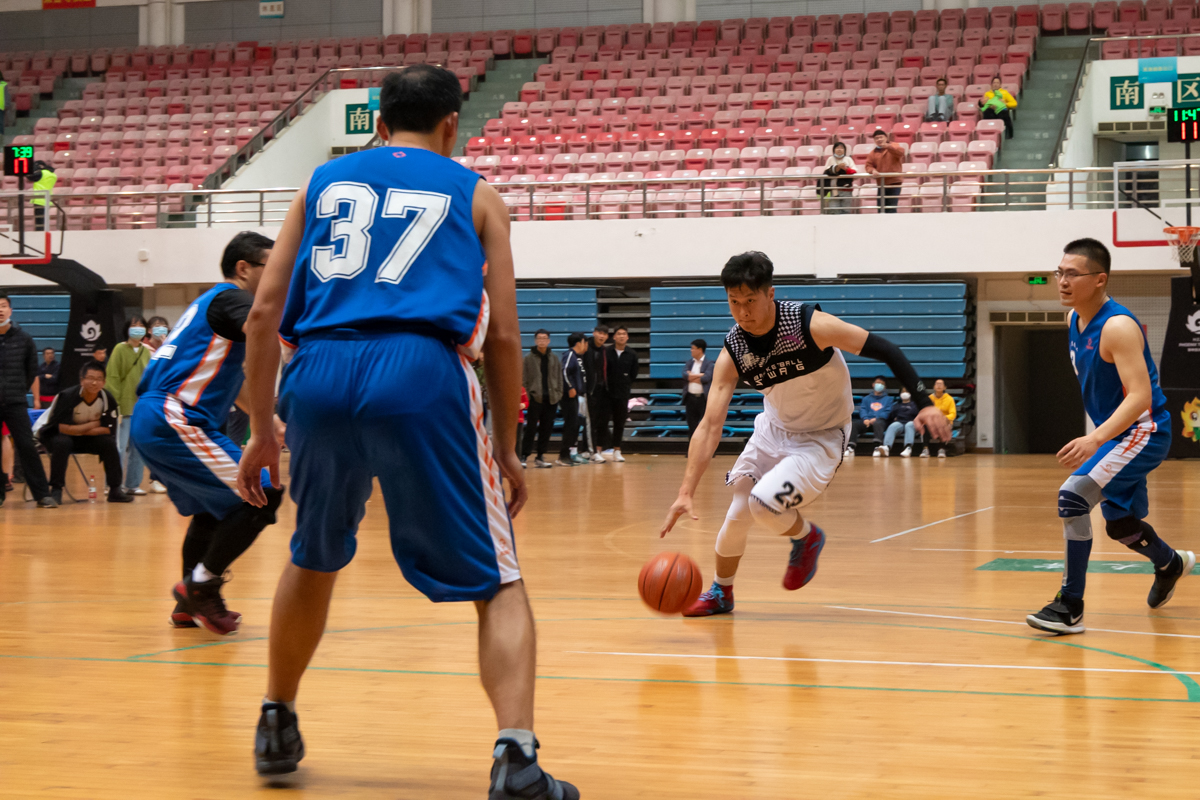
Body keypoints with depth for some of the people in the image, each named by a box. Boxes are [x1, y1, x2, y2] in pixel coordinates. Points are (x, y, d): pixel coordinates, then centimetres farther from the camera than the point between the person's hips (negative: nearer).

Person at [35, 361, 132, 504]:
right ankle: (56, 490, -27)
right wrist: (93, 424, -22)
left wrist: (79, 430, -23)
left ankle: (115, 489, -7)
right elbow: (63, 428, -31)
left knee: (109, 443, -17)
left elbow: (108, 430, -16)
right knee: (62, 443, -36)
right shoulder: (67, 396, -27)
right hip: (54, 434, -4)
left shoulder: (107, 399, -16)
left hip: (85, 438, 4)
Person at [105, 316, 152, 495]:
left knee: (138, 449, 8)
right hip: (125, 407, -5)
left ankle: (133, 484, 15)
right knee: (120, 447, -8)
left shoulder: (146, 352, 11)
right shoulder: (120, 350, -4)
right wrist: (115, 405, -15)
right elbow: (112, 378, -9)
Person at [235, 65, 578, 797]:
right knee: (498, 583, 4)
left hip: (319, 375, 3)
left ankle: (277, 729, 39)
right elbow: (502, 334, 11)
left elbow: (265, 312, 17)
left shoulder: (323, 182, 24)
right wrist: (505, 447, 20)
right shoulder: (474, 195, 18)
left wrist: (261, 431, 22)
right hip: (422, 376, -3)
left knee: (315, 560, 28)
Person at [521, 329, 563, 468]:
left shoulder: (554, 359, 12)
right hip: (535, 398, -4)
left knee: (547, 429, 6)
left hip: (551, 399, 4)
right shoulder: (529, 358, 1)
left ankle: (540, 456, 14)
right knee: (531, 428, -6)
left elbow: (559, 378, 14)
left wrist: (558, 394, 3)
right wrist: (528, 394, -10)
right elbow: (524, 379, -1)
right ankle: (524, 455, -3)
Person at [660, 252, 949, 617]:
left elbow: (884, 350, -20)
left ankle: (807, 537, 9)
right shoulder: (731, 354, -16)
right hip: (774, 430, 5)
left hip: (821, 438, -5)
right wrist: (686, 492, -26)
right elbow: (710, 426, -17)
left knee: (764, 502, -25)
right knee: (737, 512, 4)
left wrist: (924, 403, -23)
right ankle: (721, 591, 32)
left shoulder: (812, 325, -28)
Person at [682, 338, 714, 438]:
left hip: (703, 398, -5)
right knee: (692, 424, 9)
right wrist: (699, 375, -11)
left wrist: (691, 377, -6)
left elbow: (706, 378, -17)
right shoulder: (690, 362, 13)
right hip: (690, 398, 5)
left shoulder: (709, 363, -4)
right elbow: (685, 374, -3)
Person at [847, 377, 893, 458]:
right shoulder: (867, 398, 28)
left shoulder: (888, 399, 21)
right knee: (854, 424, -29)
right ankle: (850, 448, -42)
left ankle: (878, 447, -57)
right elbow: (862, 409, 12)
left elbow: (887, 412, 5)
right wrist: (865, 419, -12)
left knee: (877, 423, -40)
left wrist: (876, 419, -13)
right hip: (867, 421, 2)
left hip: (880, 421, -2)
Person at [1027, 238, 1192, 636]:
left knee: (1073, 496, -24)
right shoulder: (1074, 319, 3)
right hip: (1115, 432, 9)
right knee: (1118, 523, 22)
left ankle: (1070, 607, -18)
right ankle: (1171, 563, 54)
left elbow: (1140, 397, -32)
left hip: (1143, 431, -9)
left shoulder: (1118, 327, -24)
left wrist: (1096, 439, -43)